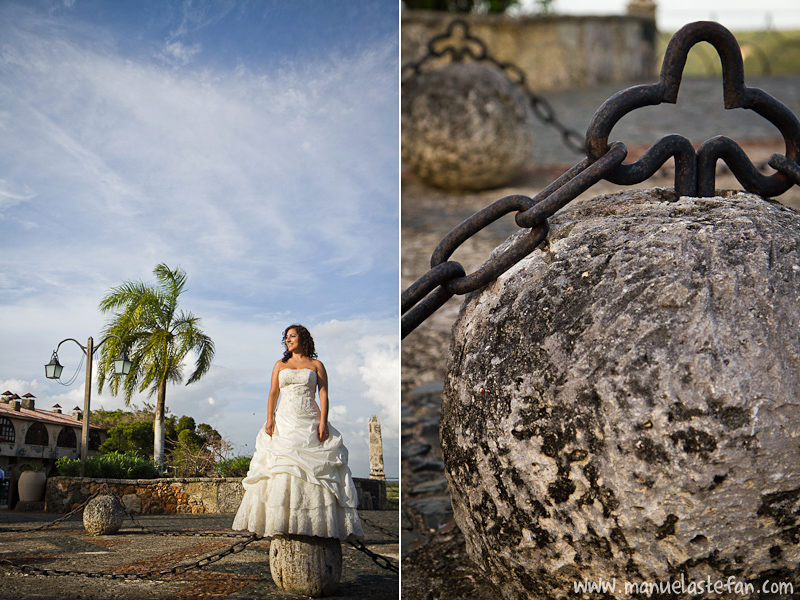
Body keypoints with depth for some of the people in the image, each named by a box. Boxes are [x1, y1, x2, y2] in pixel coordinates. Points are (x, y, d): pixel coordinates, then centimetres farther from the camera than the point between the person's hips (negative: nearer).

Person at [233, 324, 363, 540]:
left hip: (310, 423, -2)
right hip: (284, 423, 2)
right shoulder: (280, 365, 17)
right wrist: (269, 419, -4)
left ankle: (317, 523, -8)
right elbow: (273, 393, 11)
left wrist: (323, 422, -10)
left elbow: (323, 394, 2)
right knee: (280, 469, -9)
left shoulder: (316, 365, 10)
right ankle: (280, 522, -9)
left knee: (314, 470, -9)